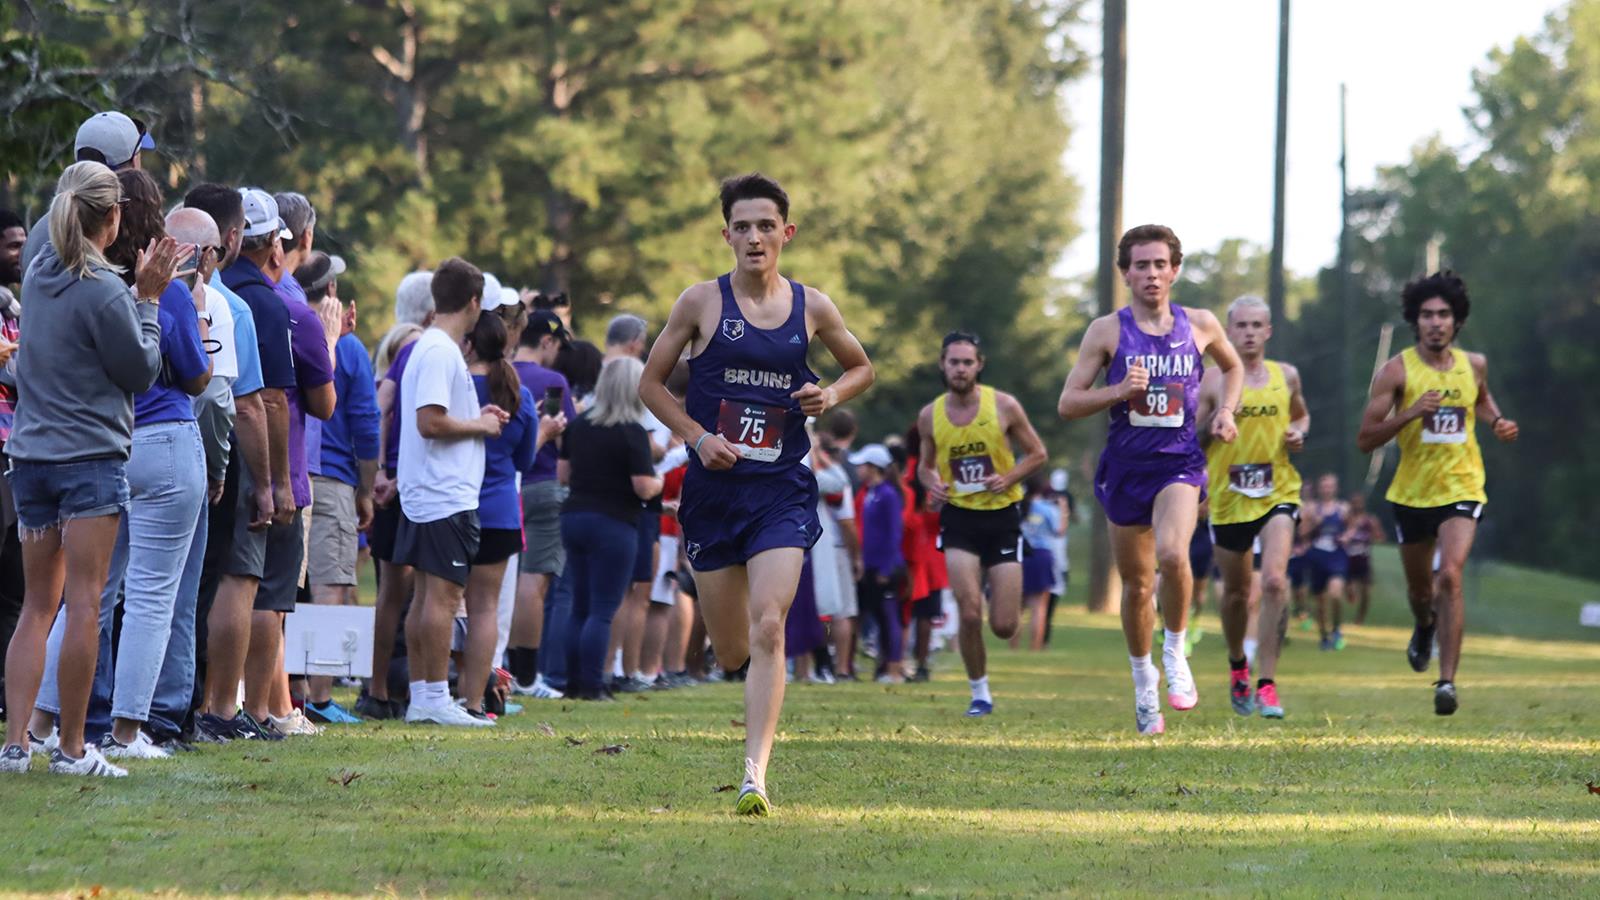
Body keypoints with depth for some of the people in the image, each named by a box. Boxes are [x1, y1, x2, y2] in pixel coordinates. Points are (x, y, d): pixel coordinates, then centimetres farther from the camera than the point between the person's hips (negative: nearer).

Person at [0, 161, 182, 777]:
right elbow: (142, 372, -5)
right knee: (84, 603, -3)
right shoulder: (104, 292, -14)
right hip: (90, 457, -7)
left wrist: (140, 290, 18)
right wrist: (148, 300, 1)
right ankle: (72, 748, -2)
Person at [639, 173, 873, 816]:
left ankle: (755, 775, -19)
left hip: (782, 491, 0)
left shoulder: (812, 308, 4)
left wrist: (832, 394, -2)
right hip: (714, 489, 1)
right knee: (730, 653, 6)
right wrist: (698, 436, -9)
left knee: (767, 629, -18)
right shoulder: (701, 302, 0)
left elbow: (862, 368, 20)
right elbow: (651, 383, 6)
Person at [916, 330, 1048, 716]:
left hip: (1002, 514, -1)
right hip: (959, 515, 1)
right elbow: (925, 463, 17)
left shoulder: (1003, 406, -6)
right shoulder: (930, 416, 1)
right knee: (969, 614, -14)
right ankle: (979, 694, 5)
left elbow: (1037, 454, 4)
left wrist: (1008, 479, -14)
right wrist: (931, 481, -7)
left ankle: (999, 591, 36)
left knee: (1004, 626, -2)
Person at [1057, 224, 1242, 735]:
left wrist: (1226, 411, 8)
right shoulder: (1107, 330, -1)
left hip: (1179, 462, -1)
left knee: (1172, 555, -28)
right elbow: (1067, 405, -2)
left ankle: (1175, 654, -6)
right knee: (1136, 583, 9)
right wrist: (1119, 390, -17)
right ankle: (1143, 682, 29)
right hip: (1125, 465, 1)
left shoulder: (1200, 326, 4)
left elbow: (1233, 367, 25)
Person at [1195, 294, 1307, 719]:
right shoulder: (1213, 381, -1)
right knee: (1236, 592, 12)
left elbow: (1302, 415, 25)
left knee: (1275, 581, -20)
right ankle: (1237, 664, 41)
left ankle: (1267, 683, -17)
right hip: (1228, 498, 0)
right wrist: (1216, 418, -17)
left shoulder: (1286, 376, 6)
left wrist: (1299, 434, 2)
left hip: (1278, 493, 0)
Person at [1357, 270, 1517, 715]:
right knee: (1419, 586, 18)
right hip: (1412, 492, 0)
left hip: (1462, 490, 0)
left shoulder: (1474, 365, 1)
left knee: (1450, 576, -21)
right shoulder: (1397, 370, -10)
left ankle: (1447, 680, -21)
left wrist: (1498, 421, 5)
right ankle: (1425, 626, 56)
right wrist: (1409, 413, -26)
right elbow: (1365, 438, -12)